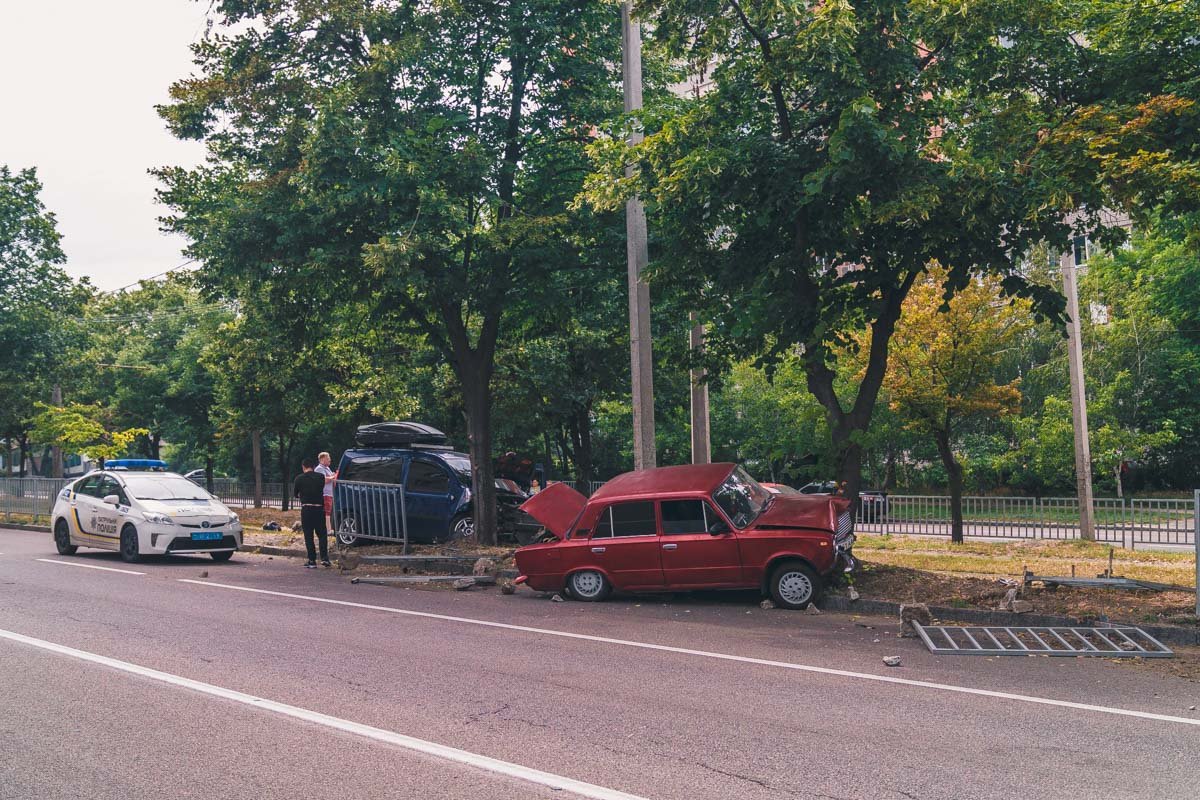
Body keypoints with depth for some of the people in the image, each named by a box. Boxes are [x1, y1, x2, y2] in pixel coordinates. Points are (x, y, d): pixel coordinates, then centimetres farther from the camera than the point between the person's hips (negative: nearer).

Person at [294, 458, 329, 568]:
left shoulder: (299, 478, -3)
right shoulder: (320, 476, 0)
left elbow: (295, 494, 9)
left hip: (306, 509, -1)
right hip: (319, 508, 1)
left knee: (308, 535, 5)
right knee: (322, 534, 11)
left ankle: (312, 561, 4)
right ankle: (324, 558, -1)